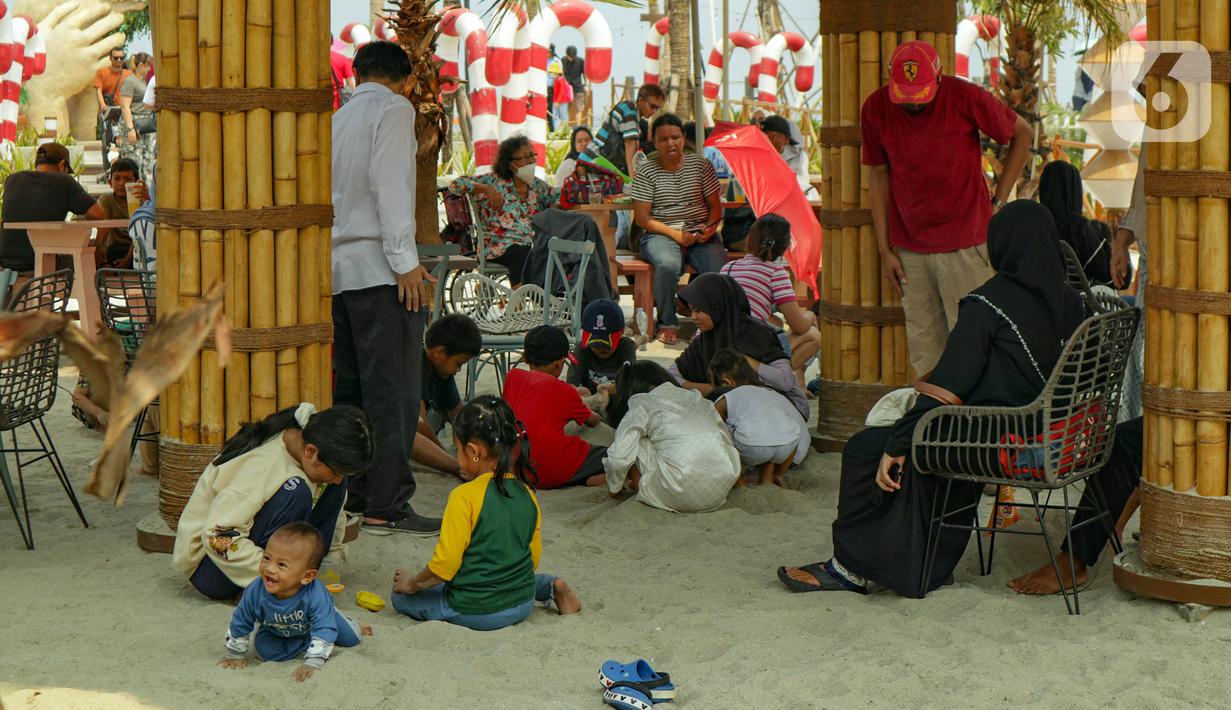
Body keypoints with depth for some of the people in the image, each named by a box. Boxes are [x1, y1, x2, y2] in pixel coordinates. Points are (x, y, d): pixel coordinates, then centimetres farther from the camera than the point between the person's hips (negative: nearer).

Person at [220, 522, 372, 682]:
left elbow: (324, 631, -42)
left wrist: (312, 664, -49)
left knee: (350, 639, 10)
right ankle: (305, 644, 3)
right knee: (265, 650, -24)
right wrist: (235, 656, -11)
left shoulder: (316, 596, -47)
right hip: (276, 632, 1)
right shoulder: (255, 591, -38)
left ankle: (355, 627, 48)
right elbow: (239, 623, -21)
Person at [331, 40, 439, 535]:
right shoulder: (394, 108, -2)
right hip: (379, 266, -8)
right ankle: (387, 506, -10)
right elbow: (389, 184, -14)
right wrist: (405, 260, -17)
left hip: (339, 267, 8)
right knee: (393, 390, -8)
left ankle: (350, 493, 16)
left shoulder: (339, 118, 21)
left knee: (350, 386, 12)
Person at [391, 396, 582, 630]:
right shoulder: (527, 495, -1)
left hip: (475, 611, -7)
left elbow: (445, 564, -18)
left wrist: (412, 583, 0)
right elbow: (533, 558, 10)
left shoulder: (464, 497, -20)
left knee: (401, 597, 9)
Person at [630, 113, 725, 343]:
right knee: (668, 265, -37)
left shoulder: (700, 165, 9)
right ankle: (667, 323, -17)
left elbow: (715, 206, 11)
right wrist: (676, 234, -14)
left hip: (699, 234, 2)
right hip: (660, 234, -2)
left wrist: (710, 229, -10)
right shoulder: (646, 172, 3)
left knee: (720, 269, -28)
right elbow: (642, 218, -3)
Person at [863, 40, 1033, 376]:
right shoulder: (876, 108, -1)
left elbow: (1023, 133, 5)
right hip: (909, 247, 3)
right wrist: (885, 250, 7)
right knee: (924, 352, 4)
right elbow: (879, 176, 9)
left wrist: (998, 200, 2)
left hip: (966, 244, -3)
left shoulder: (966, 97, -10)